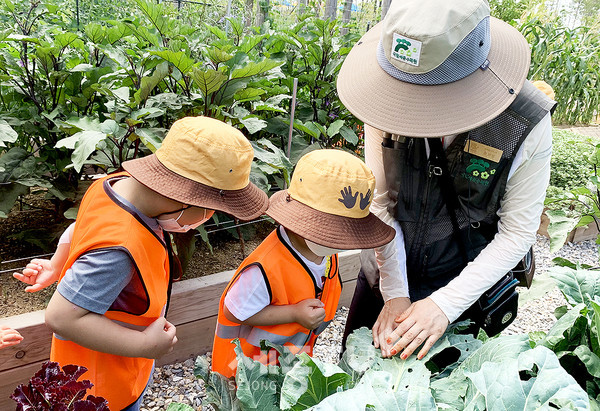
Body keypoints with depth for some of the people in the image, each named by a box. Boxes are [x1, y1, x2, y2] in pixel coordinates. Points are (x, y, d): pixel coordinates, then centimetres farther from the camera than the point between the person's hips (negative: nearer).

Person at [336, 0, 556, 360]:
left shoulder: (529, 124, -23)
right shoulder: (388, 99, -18)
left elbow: (517, 234, -16)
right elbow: (381, 201, -13)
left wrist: (446, 304, -22)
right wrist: (394, 293, -15)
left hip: (465, 287, -2)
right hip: (385, 277, 3)